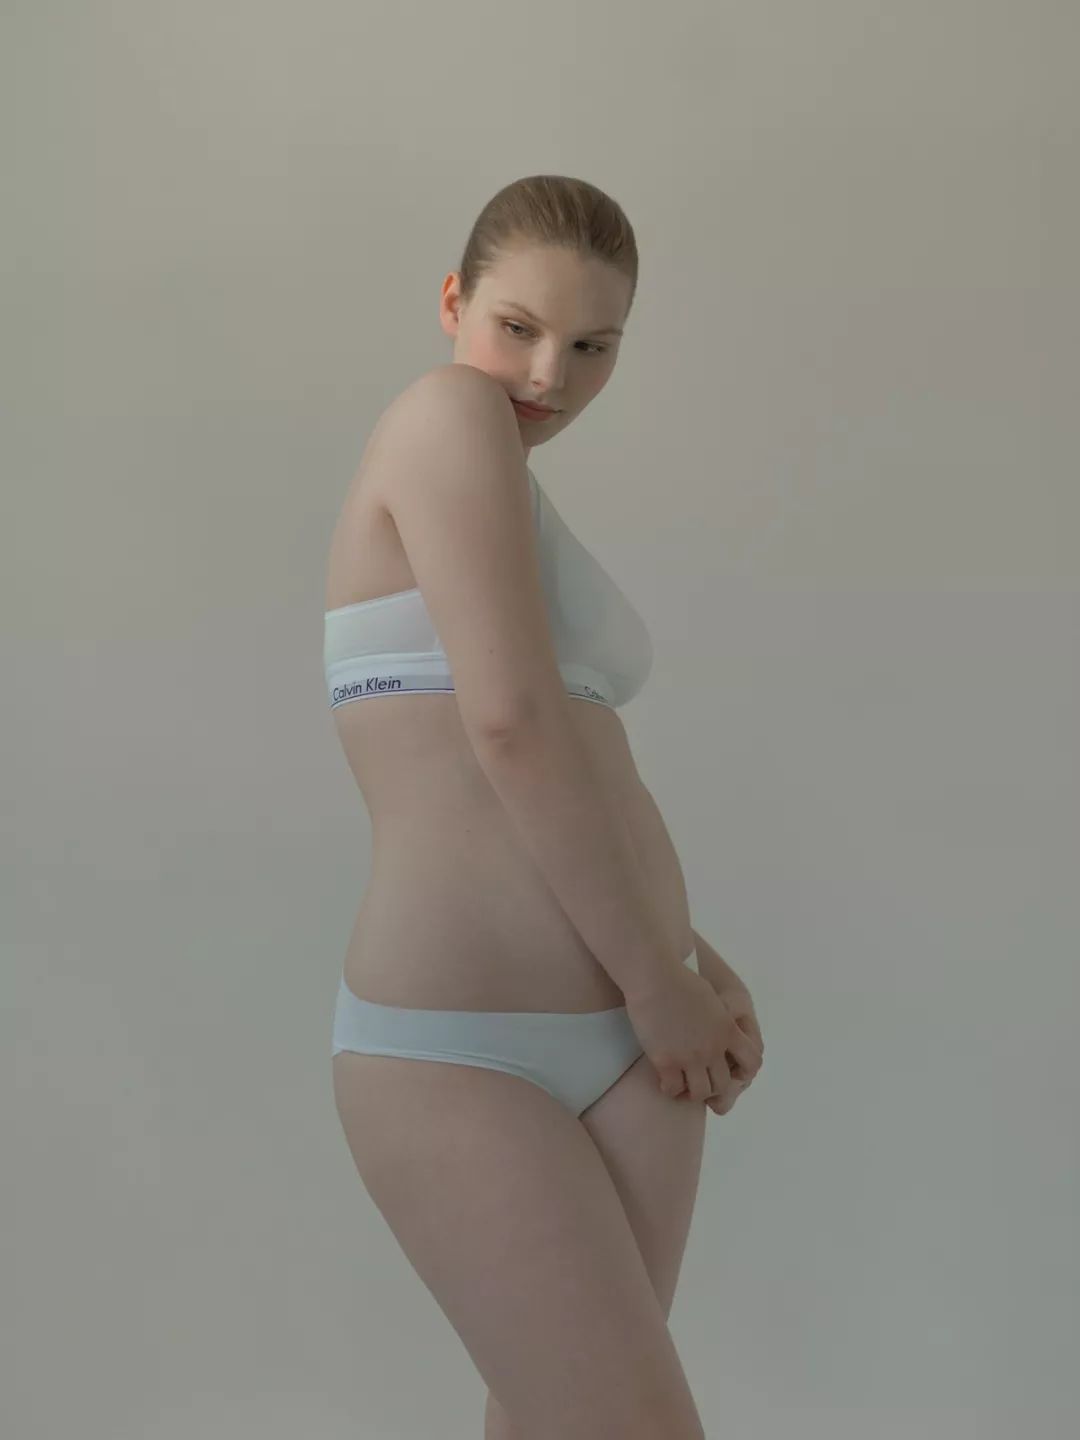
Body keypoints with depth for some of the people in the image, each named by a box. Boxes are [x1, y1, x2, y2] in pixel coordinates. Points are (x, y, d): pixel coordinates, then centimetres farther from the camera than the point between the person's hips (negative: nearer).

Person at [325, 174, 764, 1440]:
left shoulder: (521, 517, 19)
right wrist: (657, 983, -10)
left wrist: (697, 966, 5)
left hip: (613, 1041, 9)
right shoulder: (450, 411, -8)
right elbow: (508, 721, -18)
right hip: (454, 1054, -9)